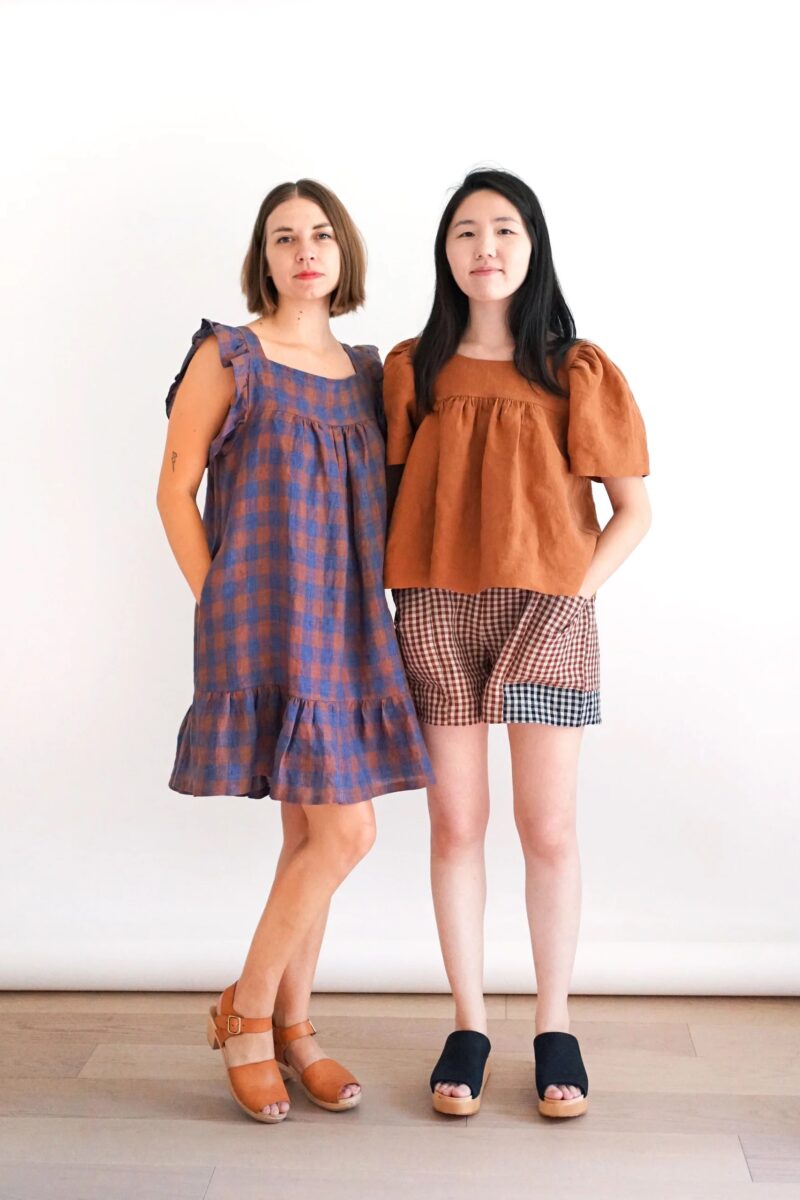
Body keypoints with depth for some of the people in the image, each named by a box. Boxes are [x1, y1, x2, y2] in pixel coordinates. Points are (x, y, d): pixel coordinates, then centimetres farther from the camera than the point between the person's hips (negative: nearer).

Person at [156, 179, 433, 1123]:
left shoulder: (366, 371, 13)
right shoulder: (227, 357, -2)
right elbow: (175, 491, -2)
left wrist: (370, 608, 7)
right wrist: (221, 607, -6)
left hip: (343, 626, 6)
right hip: (264, 622, -6)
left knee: (311, 834, 9)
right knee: (346, 832, -10)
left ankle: (290, 1027, 22)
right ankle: (246, 1010, 9)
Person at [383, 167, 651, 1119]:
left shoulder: (577, 370, 3)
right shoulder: (410, 369, 7)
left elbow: (633, 509, 4)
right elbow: (390, 496, 10)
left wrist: (578, 590, -7)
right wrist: (396, 597, -3)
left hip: (547, 614, -1)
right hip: (436, 613, 1)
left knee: (548, 829, 4)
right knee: (456, 824, 6)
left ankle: (554, 1028, 19)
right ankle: (468, 1024, 20)